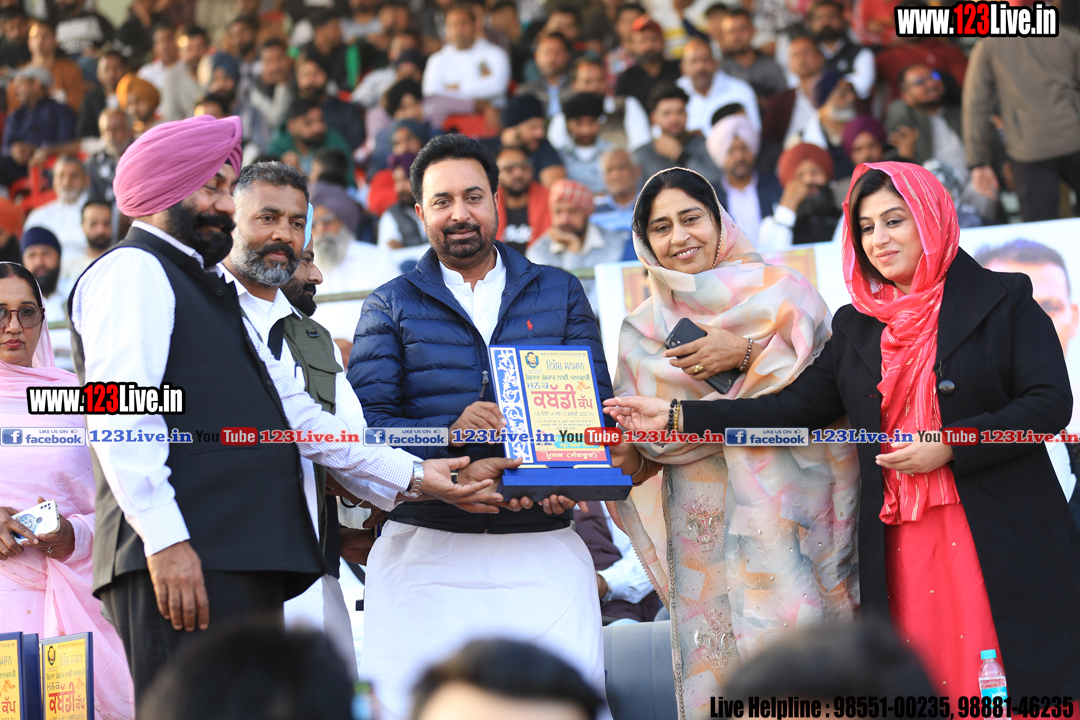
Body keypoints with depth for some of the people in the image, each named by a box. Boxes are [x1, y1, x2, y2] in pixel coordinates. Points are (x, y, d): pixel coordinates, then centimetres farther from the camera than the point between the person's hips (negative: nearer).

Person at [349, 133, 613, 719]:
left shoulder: (560, 293, 16)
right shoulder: (391, 306, 12)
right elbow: (363, 423, 0)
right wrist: (449, 434, -18)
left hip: (544, 551, 1)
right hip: (424, 555, -1)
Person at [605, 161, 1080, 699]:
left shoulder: (1004, 301, 2)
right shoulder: (856, 326, 16)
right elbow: (798, 407, 13)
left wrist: (948, 446, -15)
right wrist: (677, 417, 7)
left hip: (1004, 541, -3)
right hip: (900, 547, 3)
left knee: (1026, 676, -6)